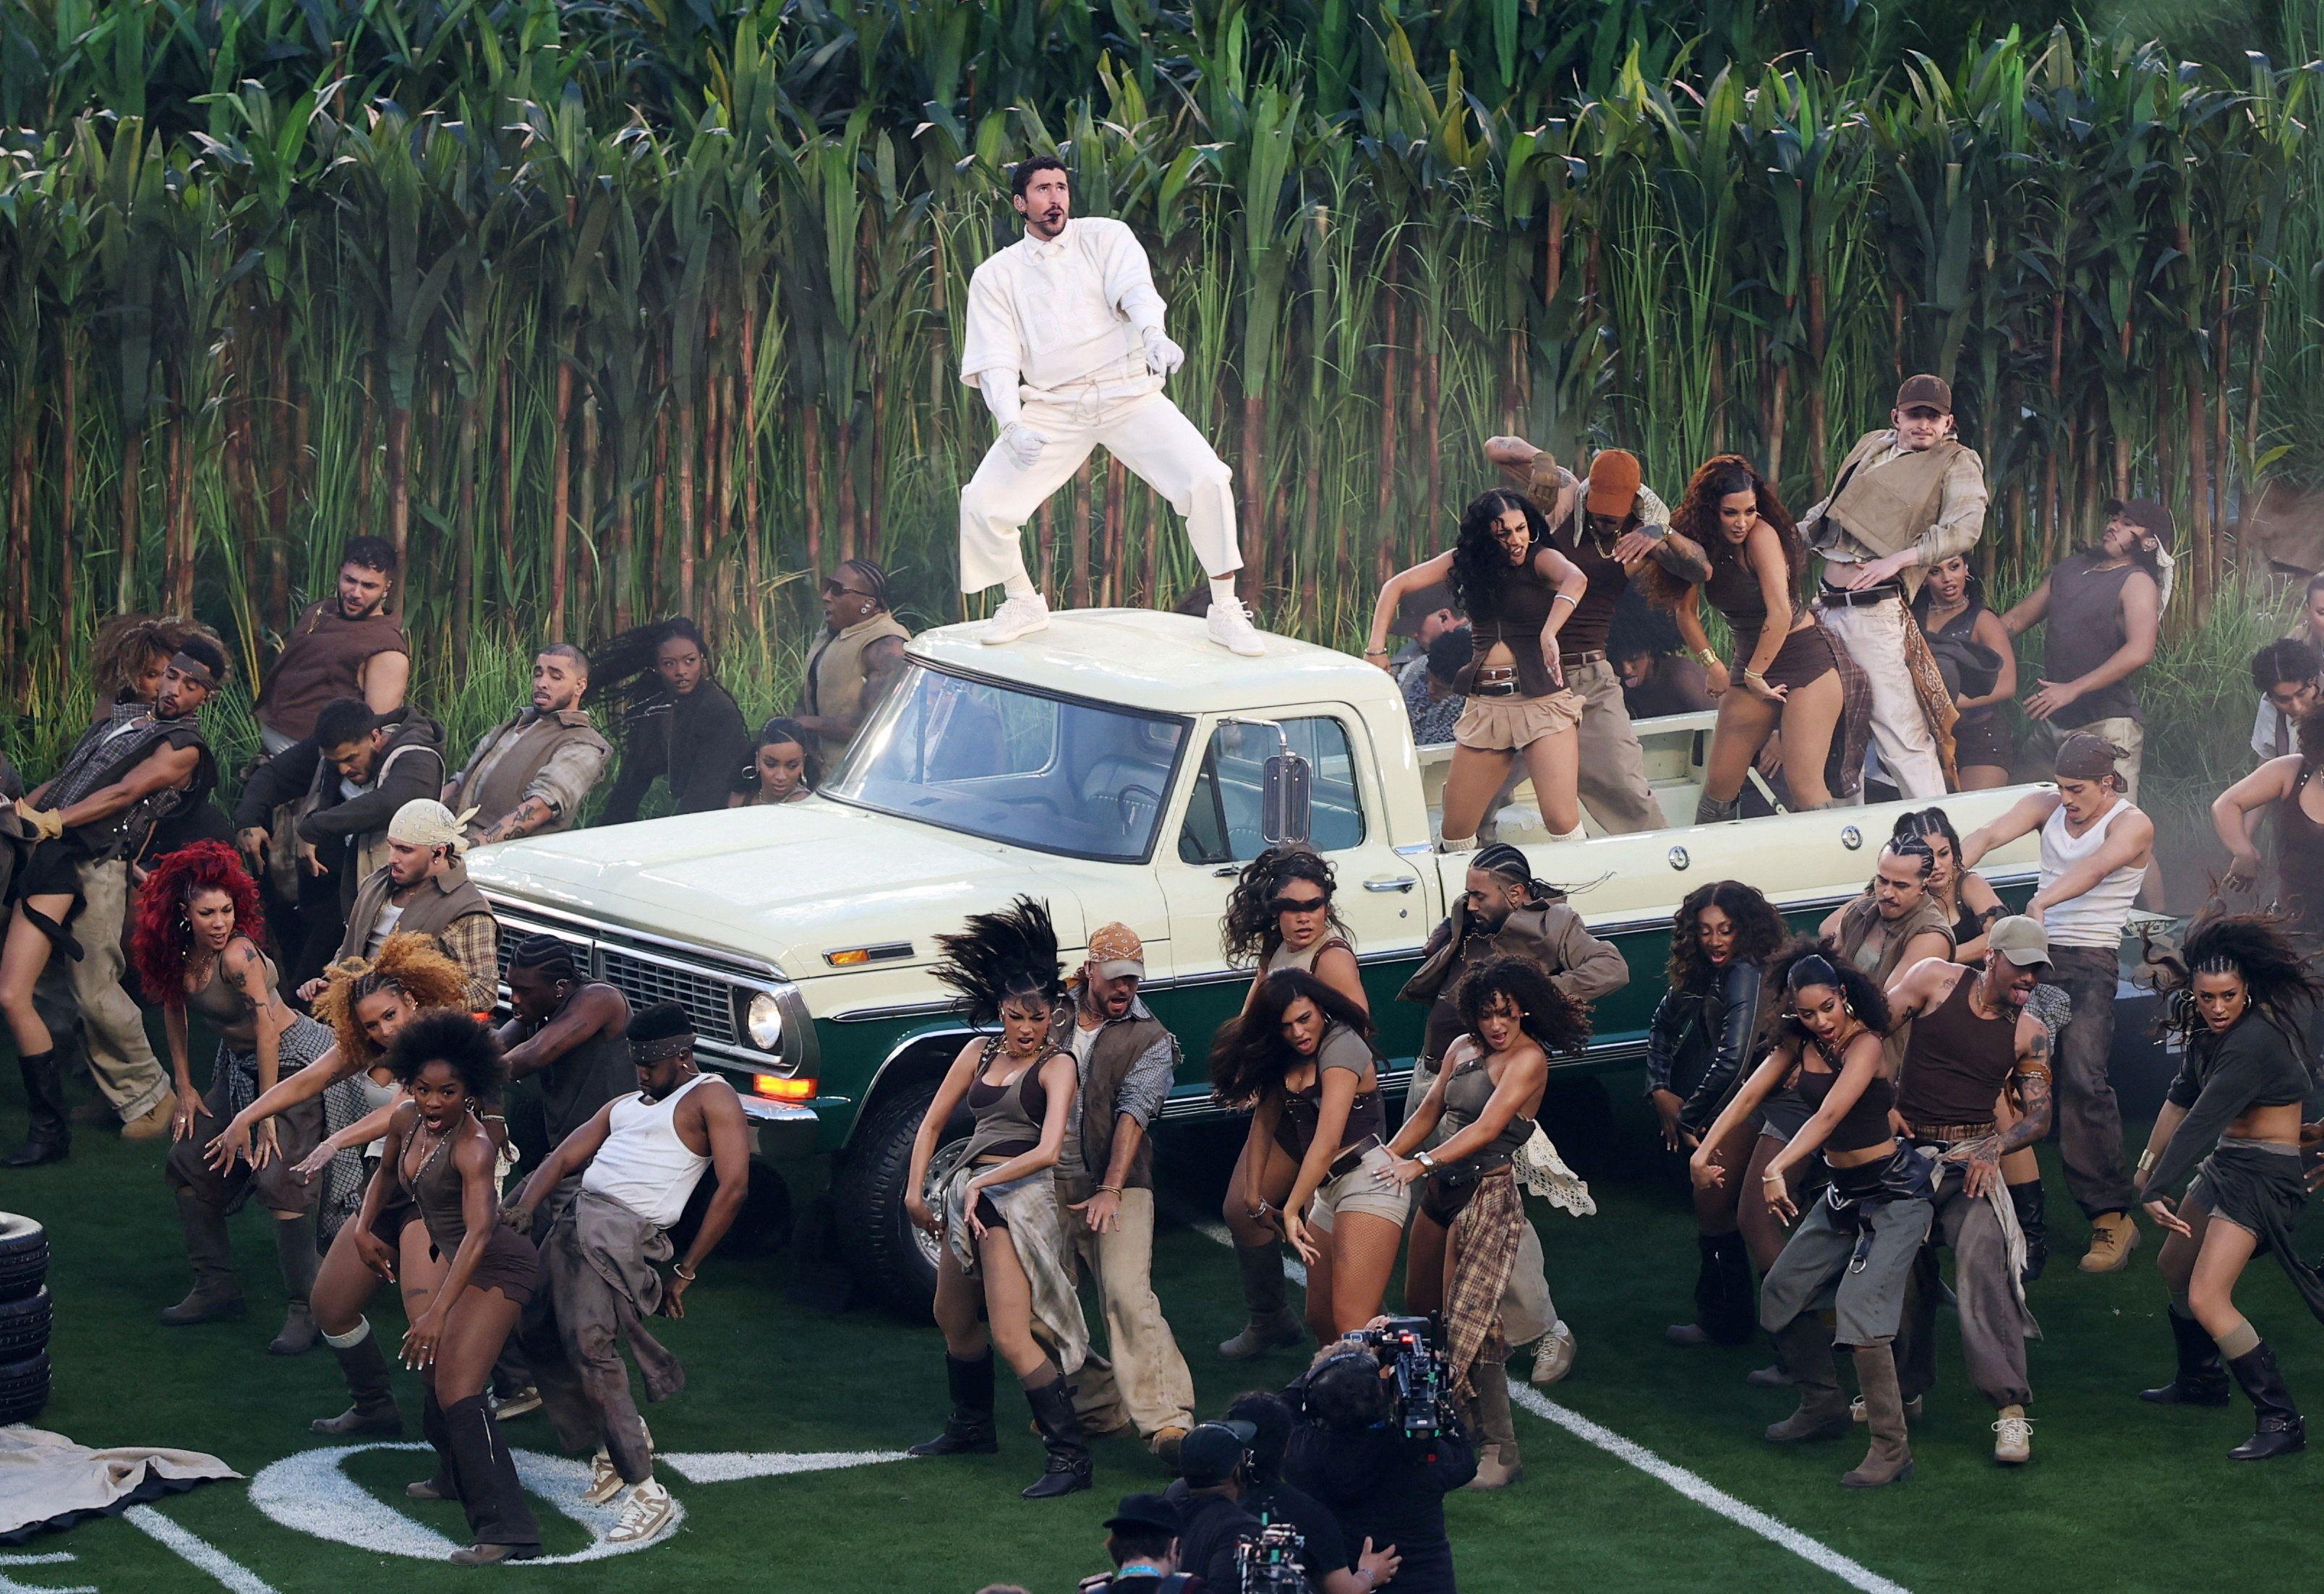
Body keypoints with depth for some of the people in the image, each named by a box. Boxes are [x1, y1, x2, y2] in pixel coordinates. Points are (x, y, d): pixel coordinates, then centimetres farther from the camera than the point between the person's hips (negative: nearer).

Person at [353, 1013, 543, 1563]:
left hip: (496, 1269, -10)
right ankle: (455, 1477, 54)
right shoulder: (406, 1123, -1)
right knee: (432, 1368, 28)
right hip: (458, 1265, 10)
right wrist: (364, 1228, 7)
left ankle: (507, 1530, -26)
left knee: (457, 1391, -21)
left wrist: (437, 1312, -44)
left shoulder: (472, 1147, -27)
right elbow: (387, 1175, 22)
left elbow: (479, 1232, -37)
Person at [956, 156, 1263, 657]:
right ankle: (1023, 602, 14)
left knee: (1207, 480, -20)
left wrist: (1154, 333, -39)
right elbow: (995, 361, -1)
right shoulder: (996, 275, 7)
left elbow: (1135, 289, -15)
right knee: (981, 504, -14)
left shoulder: (1106, 237, 5)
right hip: (1051, 407, 1)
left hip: (1128, 395, -1)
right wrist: (1012, 426, -20)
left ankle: (1226, 611, -4)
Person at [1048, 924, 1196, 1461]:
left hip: (1118, 1186, -4)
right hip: (1049, 1184, 4)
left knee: (1127, 1295, -19)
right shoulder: (1053, 1019, 11)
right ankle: (1096, 1404, 23)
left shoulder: (1150, 1039, 2)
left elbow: (1133, 1114, -9)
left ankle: (1167, 1421, -24)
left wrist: (1110, 1191, -19)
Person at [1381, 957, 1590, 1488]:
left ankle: (1500, 1452, -9)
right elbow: (1428, 1113, 17)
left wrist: (1420, 1164, -30)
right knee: (1419, 1311, 14)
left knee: (1469, 1321, -13)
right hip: (1441, 1190, 8)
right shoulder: (1462, 1048, 10)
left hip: (1486, 1195, -8)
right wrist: (1386, 1160, 6)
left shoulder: (1528, 1059, -12)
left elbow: (1488, 1128, -22)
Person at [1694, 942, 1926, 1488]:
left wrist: (1777, 1169, -44)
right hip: (1843, 1191, 9)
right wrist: (1705, 1148, -13)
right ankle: (1823, 1406, 34)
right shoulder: (1799, 1041, 0)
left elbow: (1829, 1115, -33)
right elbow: (1750, 1094, -1)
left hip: (1892, 1191, -9)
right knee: (1783, 1293, 16)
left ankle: (1891, 1449, -17)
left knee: (1859, 1308, -20)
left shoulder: (1865, 1044, -21)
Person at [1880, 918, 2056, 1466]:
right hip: (1906, 1149, 1)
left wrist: (1993, 1148, -16)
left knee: (1983, 1260, -21)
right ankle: (1906, 1387, 32)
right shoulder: (1936, 980, -2)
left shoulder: (2028, 1034, 3)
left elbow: (2039, 1115, 2)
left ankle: (2010, 1406, -22)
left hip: (1971, 1157, -1)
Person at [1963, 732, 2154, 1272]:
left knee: (2082, 1077, -19)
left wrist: (2043, 901, -43)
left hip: (2091, 962, -5)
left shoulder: (2132, 824, -4)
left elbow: (2095, 868, -24)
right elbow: (1989, 836, -6)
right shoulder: (2046, 807, 11)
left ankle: (2112, 1217, -18)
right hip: (2033, 952, 5)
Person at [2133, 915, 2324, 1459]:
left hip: (2263, 1176, -10)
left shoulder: (2254, 1041, -27)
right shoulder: (2211, 1031, 3)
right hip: (2225, 1164, 10)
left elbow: (2203, 1122, -28)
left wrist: (2157, 1191, -27)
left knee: (2207, 1297, -18)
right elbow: (2183, 1096, 14)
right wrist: (2149, 1166, 17)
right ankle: (2199, 1380, 45)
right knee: (2174, 1266, 25)